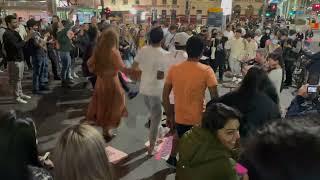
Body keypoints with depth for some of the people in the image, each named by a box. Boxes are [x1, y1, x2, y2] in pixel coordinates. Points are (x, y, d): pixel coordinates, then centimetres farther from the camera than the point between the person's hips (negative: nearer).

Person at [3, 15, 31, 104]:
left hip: (20, 58, 9)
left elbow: (20, 44, 14)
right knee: (15, 79, 0)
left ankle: (20, 94, 27)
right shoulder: (7, 34, -15)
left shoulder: (15, 32, 13)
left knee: (19, 78, 16)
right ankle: (17, 97, 8)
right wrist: (26, 39, -19)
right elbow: (16, 46, -25)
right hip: (14, 60, -9)